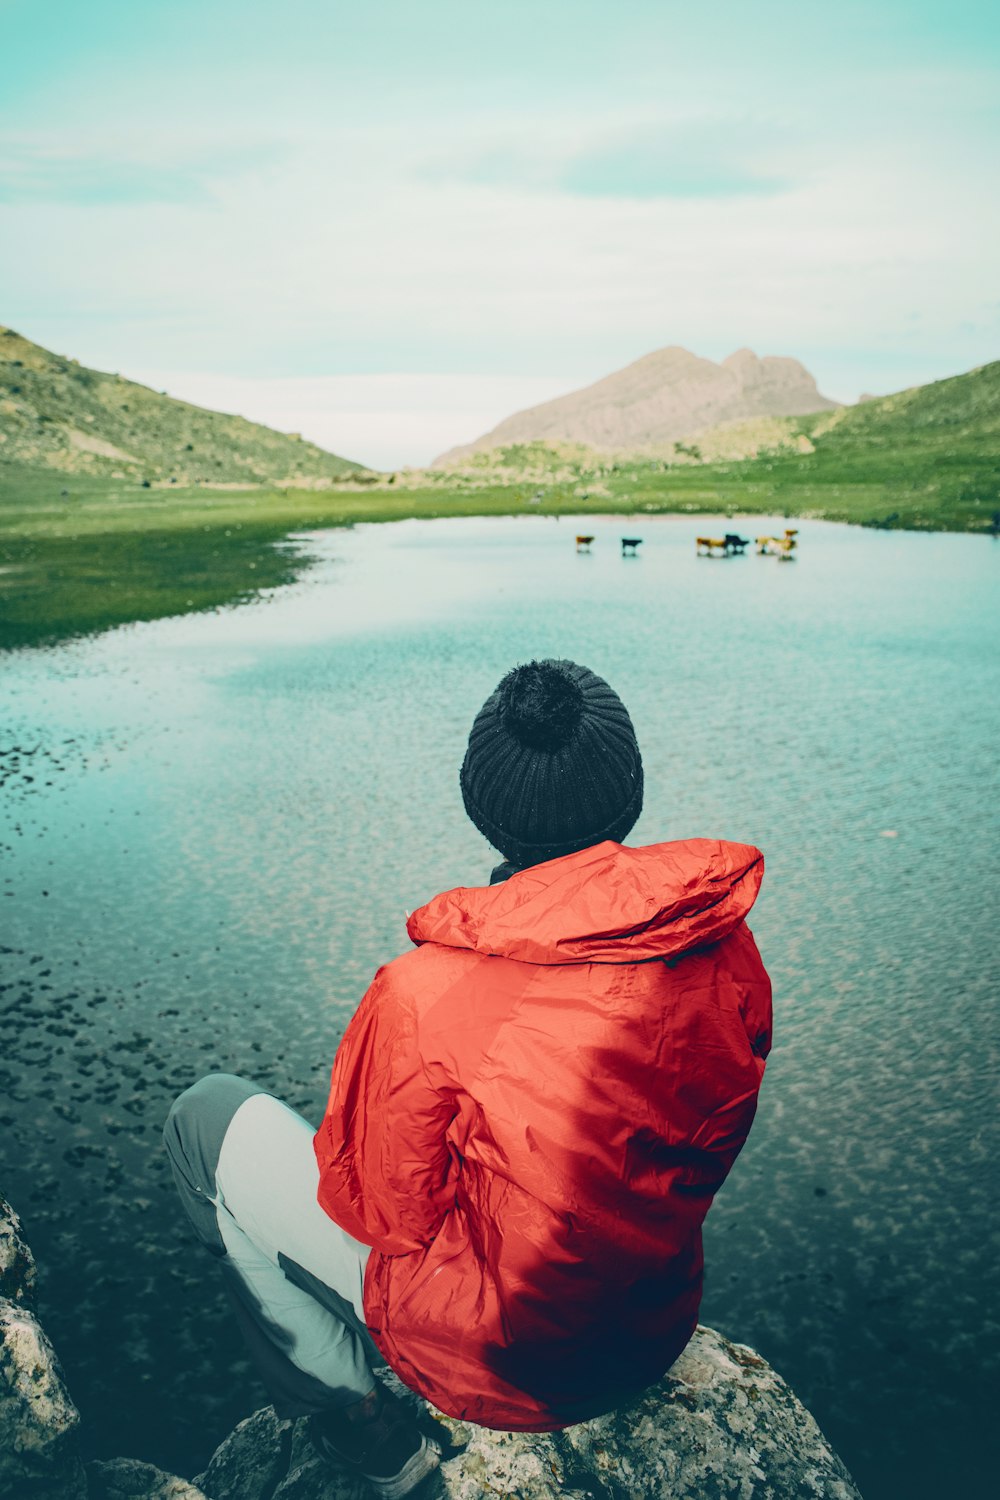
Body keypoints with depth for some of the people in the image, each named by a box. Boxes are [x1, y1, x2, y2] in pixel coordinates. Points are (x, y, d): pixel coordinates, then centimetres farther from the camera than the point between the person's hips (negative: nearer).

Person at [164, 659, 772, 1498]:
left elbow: (386, 1211, -15)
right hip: (662, 1334, 6)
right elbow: (711, 1150, 1)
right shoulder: (724, 941, -14)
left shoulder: (425, 994, -30)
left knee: (211, 1120, 7)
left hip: (501, 1366, -5)